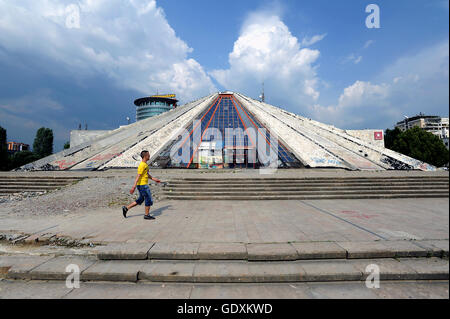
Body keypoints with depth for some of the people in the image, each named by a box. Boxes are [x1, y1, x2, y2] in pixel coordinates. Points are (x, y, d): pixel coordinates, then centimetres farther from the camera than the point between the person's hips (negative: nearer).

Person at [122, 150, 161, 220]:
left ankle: (126, 208, 22)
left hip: (143, 185, 10)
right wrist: (134, 187, -25)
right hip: (142, 185, -10)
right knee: (148, 200, 0)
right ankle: (147, 215, 12)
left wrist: (154, 179, 21)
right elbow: (138, 176, -23)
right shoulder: (142, 165, -18)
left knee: (140, 200, 17)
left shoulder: (145, 164, 13)